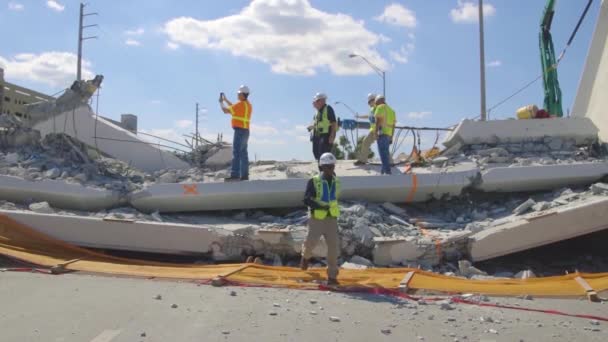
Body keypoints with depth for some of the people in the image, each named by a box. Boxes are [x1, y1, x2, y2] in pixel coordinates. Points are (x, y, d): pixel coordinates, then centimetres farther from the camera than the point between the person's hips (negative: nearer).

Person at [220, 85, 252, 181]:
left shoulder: (241, 104, -13)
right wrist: (226, 100, 30)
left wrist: (221, 102, 9)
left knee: (236, 152, -13)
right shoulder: (248, 104, 16)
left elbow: (226, 110, -9)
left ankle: (235, 175, -18)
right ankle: (244, 175, 10)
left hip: (240, 130, -10)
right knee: (243, 153, 10)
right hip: (245, 131, 10)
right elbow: (234, 108, 30)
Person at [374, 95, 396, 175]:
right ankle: (384, 171, 14)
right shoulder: (391, 110, 23)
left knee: (383, 153, -12)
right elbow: (393, 125, 20)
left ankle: (387, 171, -19)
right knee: (386, 153, 11)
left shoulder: (380, 107, 0)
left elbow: (378, 120, -12)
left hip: (382, 133, -8)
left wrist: (376, 132, -15)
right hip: (389, 134, 8)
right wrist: (391, 137, 21)